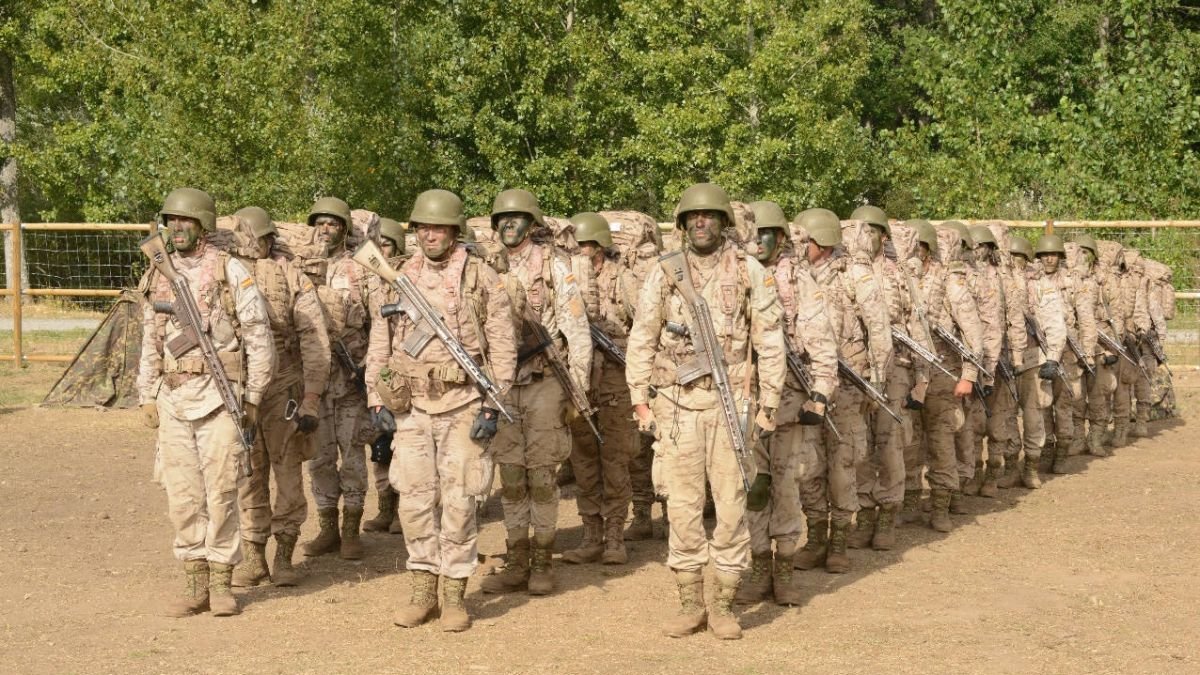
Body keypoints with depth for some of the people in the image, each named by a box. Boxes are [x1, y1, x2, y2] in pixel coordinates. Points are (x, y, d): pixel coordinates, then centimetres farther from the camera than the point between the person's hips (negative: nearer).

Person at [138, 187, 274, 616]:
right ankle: (196, 583, 14)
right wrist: (147, 397, 12)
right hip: (172, 398, 5)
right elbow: (150, 343, 18)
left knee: (220, 491, -2)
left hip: (218, 394, -5)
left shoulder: (229, 271, -3)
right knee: (182, 495, 5)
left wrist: (253, 398, -5)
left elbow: (258, 337, -3)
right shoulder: (157, 278, 12)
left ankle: (222, 582, 8)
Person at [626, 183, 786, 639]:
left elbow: (770, 342, 2)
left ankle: (724, 606, 12)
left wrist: (768, 405, -2)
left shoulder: (750, 272, 2)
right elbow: (641, 340, 7)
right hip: (676, 404, 1)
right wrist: (641, 402, 1)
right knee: (682, 506, 4)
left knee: (731, 505, 1)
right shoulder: (664, 273, 5)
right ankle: (690, 605, 14)